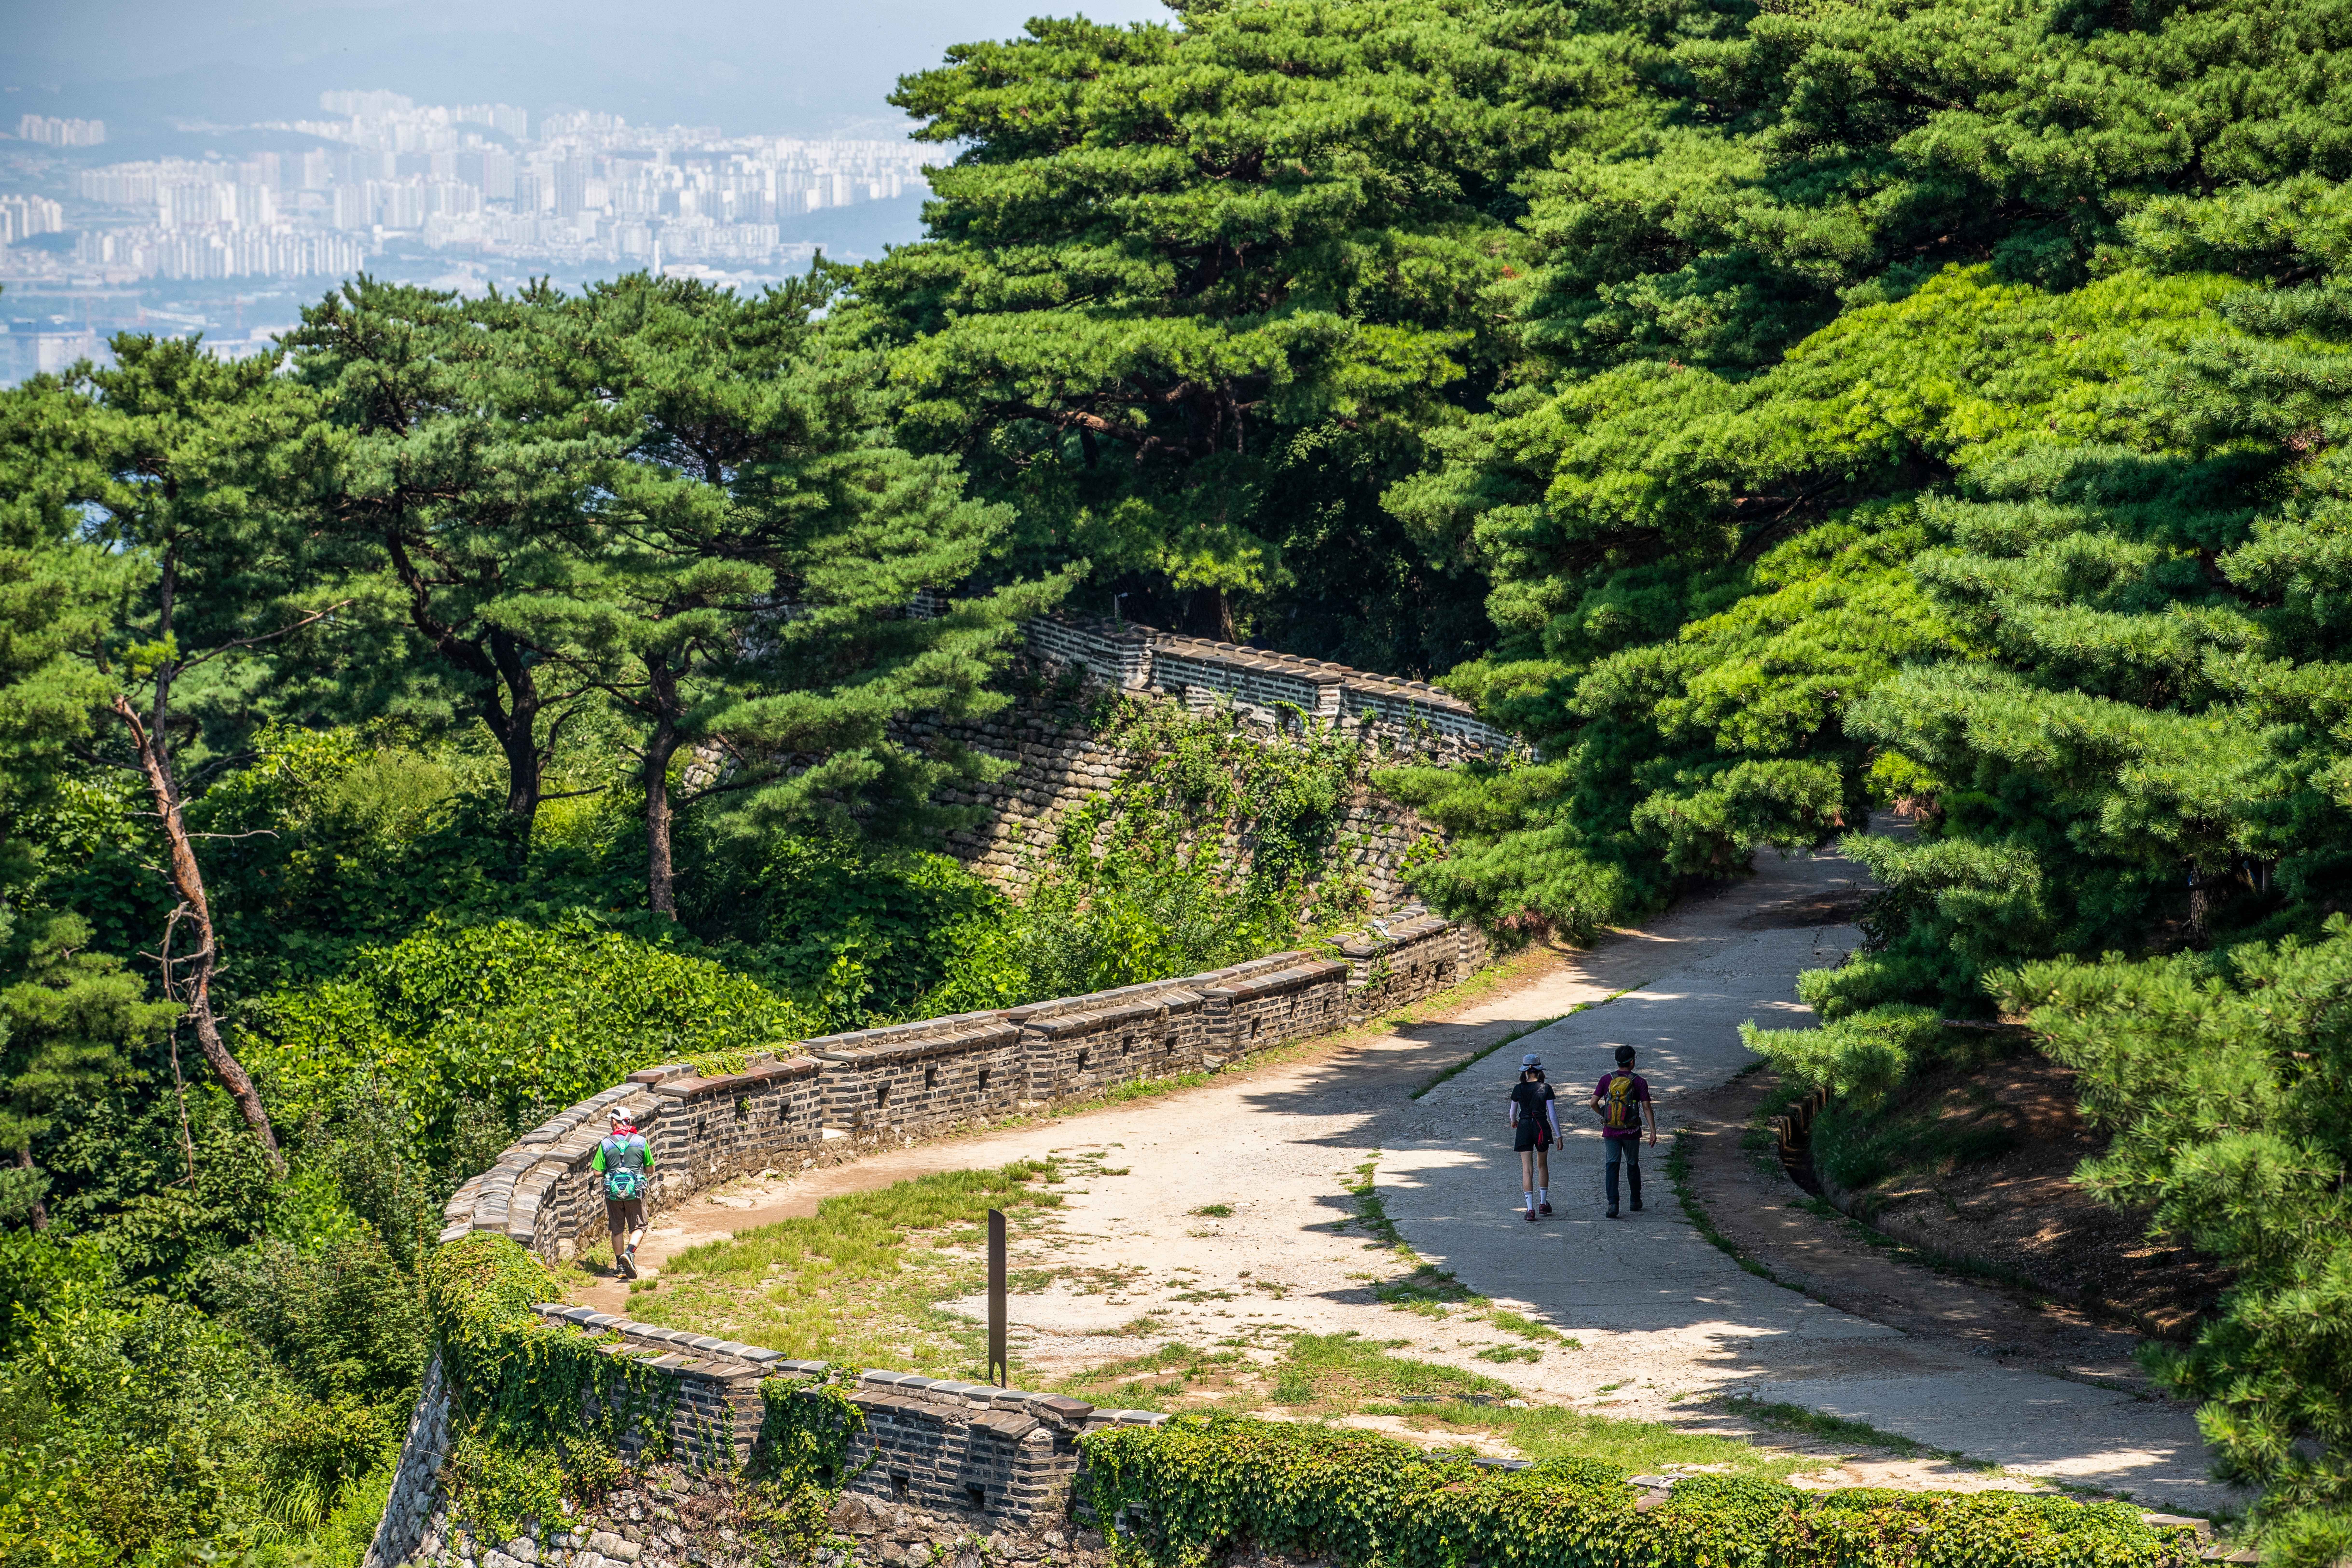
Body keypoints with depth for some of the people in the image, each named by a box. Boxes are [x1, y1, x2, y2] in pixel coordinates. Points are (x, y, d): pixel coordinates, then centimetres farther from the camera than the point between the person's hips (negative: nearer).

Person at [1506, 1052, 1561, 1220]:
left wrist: (1514, 1122, 32)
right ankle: (1543, 1204, 28)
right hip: (1542, 1128, 1)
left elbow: (1513, 1111, 9)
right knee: (1543, 1166, 21)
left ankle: (1530, 1208, -13)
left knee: (1527, 1169, -2)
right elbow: (1552, 1114, -8)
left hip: (1524, 1128, -1)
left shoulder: (1519, 1089, -4)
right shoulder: (1546, 1089, -7)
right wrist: (1558, 1135, -1)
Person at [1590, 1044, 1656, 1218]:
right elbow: (1647, 1108, -8)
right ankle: (1636, 1202, 29)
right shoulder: (1640, 1082, -6)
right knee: (1633, 1165, 17)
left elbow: (1594, 1103, -3)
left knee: (1612, 1166, 0)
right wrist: (1653, 1131, -5)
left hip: (1611, 1132, 0)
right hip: (1632, 1132, 0)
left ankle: (1613, 1203, -15)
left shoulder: (1607, 1080, -2)